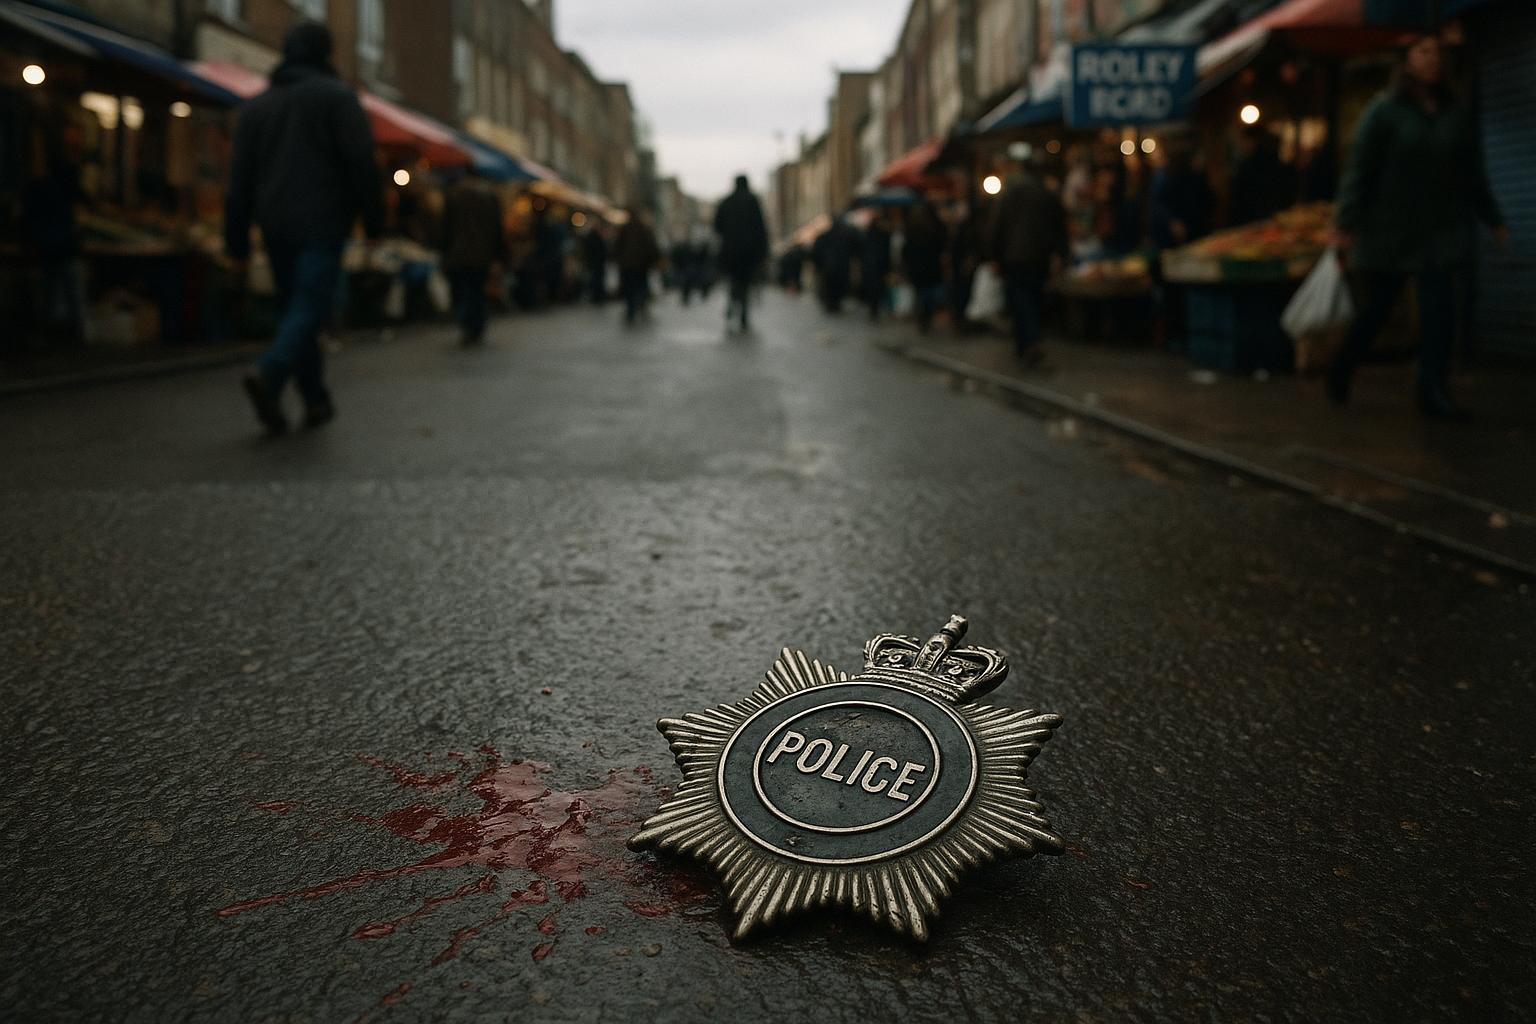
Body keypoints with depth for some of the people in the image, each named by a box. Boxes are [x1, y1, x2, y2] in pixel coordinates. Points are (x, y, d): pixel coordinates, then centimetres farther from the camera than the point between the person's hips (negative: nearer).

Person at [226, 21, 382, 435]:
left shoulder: (257, 105, 16)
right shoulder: (337, 95, 0)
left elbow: (240, 178, 12)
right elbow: (361, 163, -8)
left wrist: (237, 239, 13)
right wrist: (373, 220, -4)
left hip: (275, 225, 5)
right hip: (321, 223, -5)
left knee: (296, 308, 13)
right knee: (309, 309, -9)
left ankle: (316, 400, 13)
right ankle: (268, 374, -33)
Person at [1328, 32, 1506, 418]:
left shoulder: (1457, 113, 9)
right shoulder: (1383, 111, -5)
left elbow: (1473, 172, 14)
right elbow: (1359, 168, -11)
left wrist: (1493, 220, 12)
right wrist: (1345, 223, -19)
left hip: (1441, 229, 4)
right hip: (1390, 228, -3)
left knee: (1439, 307, -8)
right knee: (1378, 307, 6)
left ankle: (1433, 392, -7)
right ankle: (1340, 372, 28)